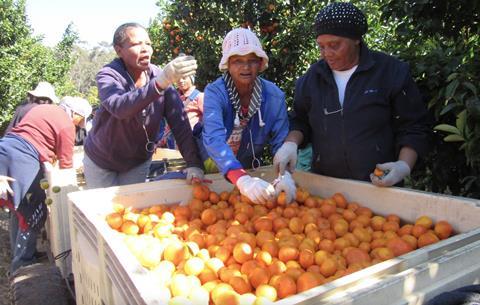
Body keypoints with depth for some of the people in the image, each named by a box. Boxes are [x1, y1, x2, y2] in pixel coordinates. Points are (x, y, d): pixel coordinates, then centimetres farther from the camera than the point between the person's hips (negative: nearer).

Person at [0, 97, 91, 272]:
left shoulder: (43, 108, 22)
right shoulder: (67, 125, -1)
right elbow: (66, 163, 2)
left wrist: (49, 154, 33)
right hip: (23, 157, -9)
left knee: (18, 208, 20)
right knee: (35, 213, 2)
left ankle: (18, 254, 33)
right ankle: (22, 265, 9)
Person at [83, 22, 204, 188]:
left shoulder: (159, 75, -13)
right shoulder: (107, 75, -21)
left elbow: (180, 123, -19)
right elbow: (119, 107, -43)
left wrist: (194, 163, -31)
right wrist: (160, 82, -57)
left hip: (139, 162, 2)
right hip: (101, 162, -2)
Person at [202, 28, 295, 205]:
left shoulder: (274, 96, -15)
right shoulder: (215, 92, -22)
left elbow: (281, 142, -17)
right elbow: (214, 138, -36)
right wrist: (241, 179, -51)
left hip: (251, 169, 2)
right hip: (216, 170, -1)